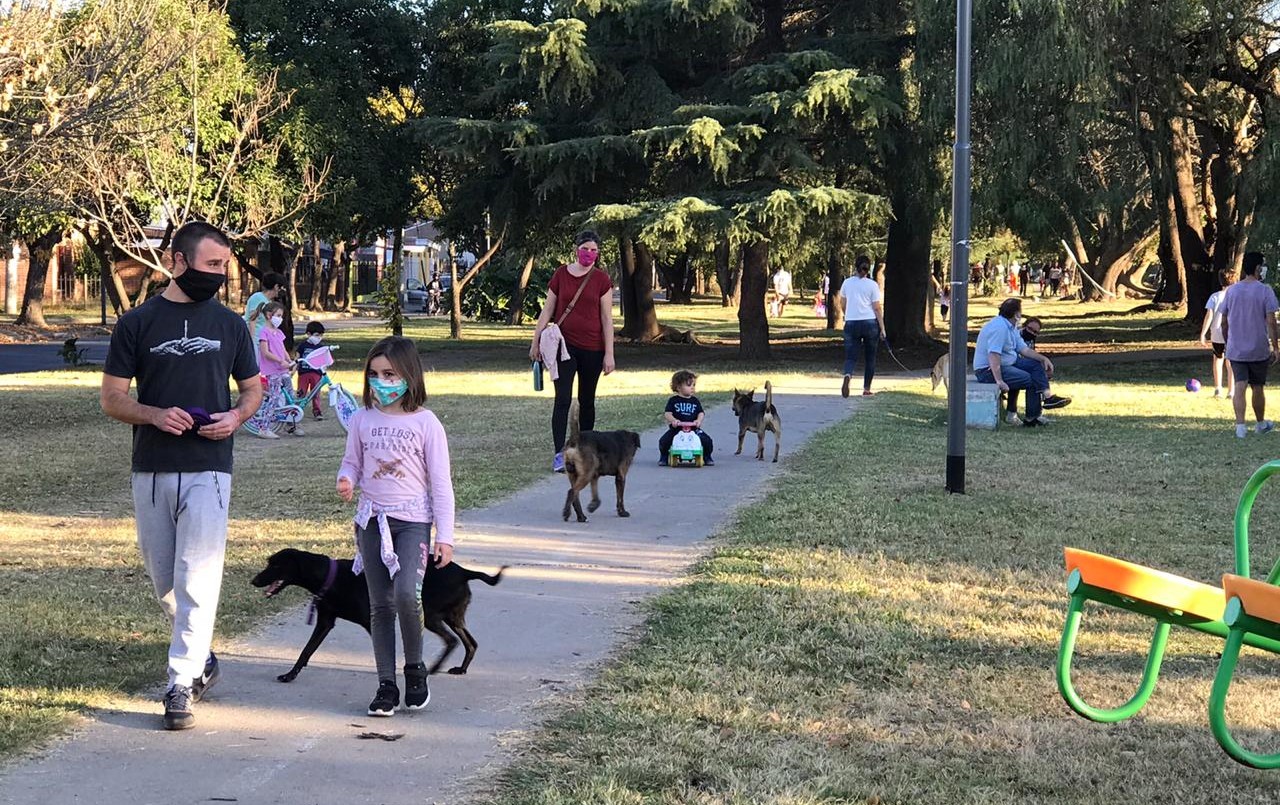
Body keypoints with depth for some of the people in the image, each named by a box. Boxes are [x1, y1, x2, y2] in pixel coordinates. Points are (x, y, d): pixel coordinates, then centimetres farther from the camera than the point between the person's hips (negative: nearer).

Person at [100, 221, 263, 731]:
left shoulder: (230, 324, 7)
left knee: (196, 579, -10)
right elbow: (111, 399, 3)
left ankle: (181, 685, -9)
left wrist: (236, 416, -6)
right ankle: (201, 656, 32)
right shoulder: (137, 323, 3)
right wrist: (155, 414, -16)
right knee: (163, 578, 10)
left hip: (208, 469, -1)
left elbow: (252, 388, 17)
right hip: (151, 471, 1)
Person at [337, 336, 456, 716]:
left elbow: (440, 482, -3)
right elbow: (352, 463, 15)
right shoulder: (363, 420, 5)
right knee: (380, 604, 5)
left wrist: (445, 535, -6)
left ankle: (415, 667, 1)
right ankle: (386, 684, 11)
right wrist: (346, 481, -10)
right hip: (371, 520, 4)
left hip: (412, 520, -4)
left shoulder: (425, 423, -4)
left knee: (406, 594, -21)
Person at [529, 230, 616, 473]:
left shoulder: (601, 280, 1)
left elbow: (607, 319, 0)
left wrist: (609, 354, -4)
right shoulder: (561, 274, 3)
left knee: (587, 400, 11)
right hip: (564, 345, -1)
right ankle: (559, 454, -14)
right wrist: (536, 341, 5)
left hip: (592, 348, 1)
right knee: (563, 399, -9)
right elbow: (547, 310, 7)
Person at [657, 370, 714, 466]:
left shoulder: (695, 401, 9)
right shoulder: (673, 401, 2)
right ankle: (663, 457, 9)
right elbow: (667, 413, -7)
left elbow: (701, 413, 1)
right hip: (676, 429, -1)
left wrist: (698, 420, -21)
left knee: (707, 441, -15)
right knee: (663, 441, -20)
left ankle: (707, 458, 11)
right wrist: (673, 420, -27)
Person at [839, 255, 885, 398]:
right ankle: (866, 389, 14)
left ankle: (848, 375, -31)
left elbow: (842, 303, 17)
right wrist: (882, 328, -1)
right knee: (870, 358, 12)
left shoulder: (847, 283, 3)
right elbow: (877, 308, -6)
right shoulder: (872, 285, -5)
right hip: (870, 322, -1)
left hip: (851, 323, 1)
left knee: (851, 356, 1)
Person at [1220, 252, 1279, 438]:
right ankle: (1261, 423, 28)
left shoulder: (1231, 290, 3)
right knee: (1258, 388, 13)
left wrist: (1227, 343, 19)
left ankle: (1240, 425, -12)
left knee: (1239, 387, -1)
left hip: (1235, 350, 2)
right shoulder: (1265, 291, -10)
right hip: (1259, 349, -2)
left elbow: (1224, 321, 7)